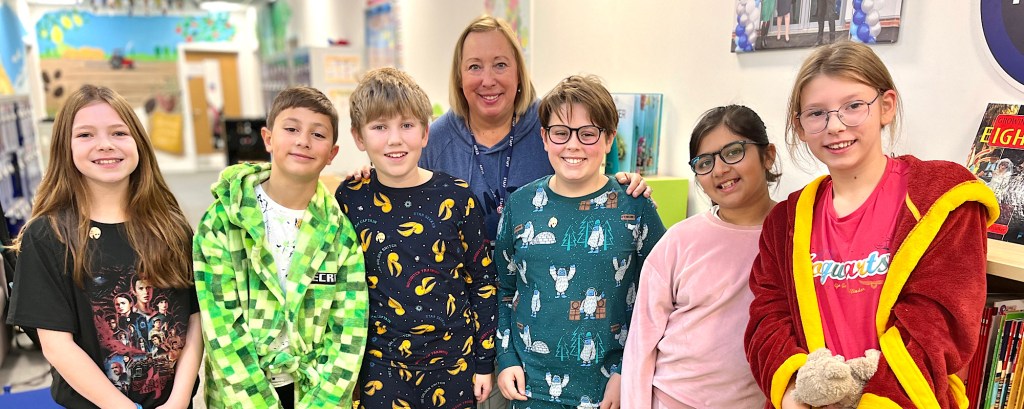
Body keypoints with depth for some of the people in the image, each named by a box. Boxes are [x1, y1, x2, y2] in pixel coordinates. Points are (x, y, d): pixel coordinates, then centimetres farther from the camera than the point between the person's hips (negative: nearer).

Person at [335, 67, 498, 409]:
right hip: (379, 366, 1)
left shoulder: (456, 197, -8)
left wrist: (485, 362, 1)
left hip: (452, 360, 0)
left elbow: (484, 282, -1)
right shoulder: (349, 200, -5)